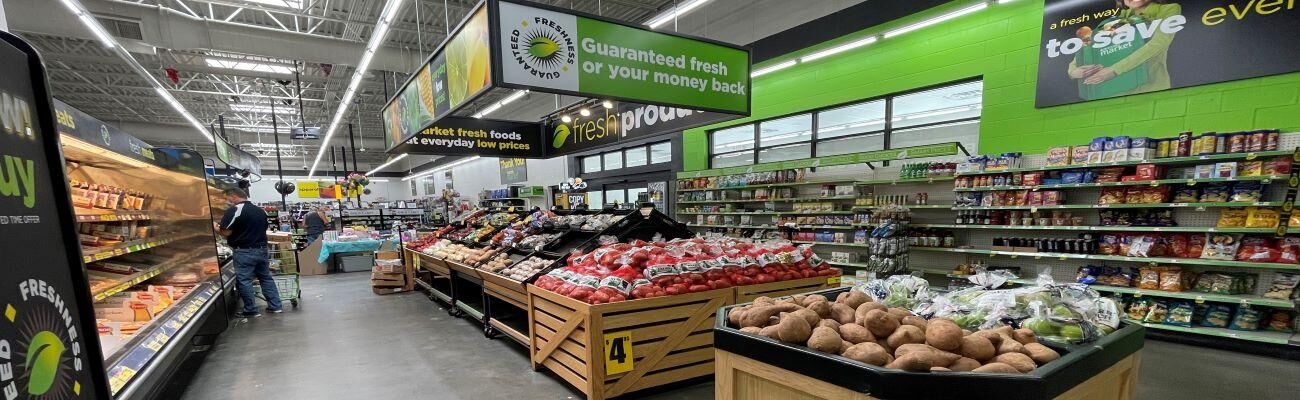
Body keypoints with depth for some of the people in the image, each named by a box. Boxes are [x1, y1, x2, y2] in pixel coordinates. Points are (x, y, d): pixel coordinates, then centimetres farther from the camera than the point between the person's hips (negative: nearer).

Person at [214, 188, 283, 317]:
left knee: (244, 281, 2)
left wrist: (215, 228, 4)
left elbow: (226, 232, -14)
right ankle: (275, 306, 15)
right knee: (266, 278, 13)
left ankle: (251, 311, 6)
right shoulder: (261, 210, 11)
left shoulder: (235, 210, -12)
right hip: (262, 249, 7)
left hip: (244, 252, -7)